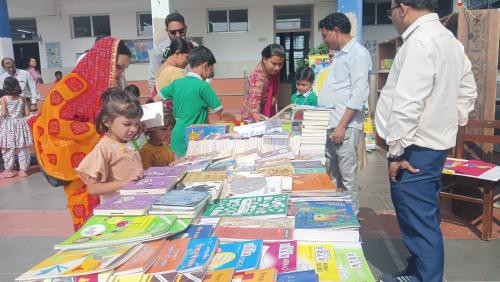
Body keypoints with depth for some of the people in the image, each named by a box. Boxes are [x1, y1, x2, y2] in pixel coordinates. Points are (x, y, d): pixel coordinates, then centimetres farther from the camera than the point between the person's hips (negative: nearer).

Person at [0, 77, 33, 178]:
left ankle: (9, 170, 11)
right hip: (20, 123, 3)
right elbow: (27, 113, 3)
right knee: (22, 149, 7)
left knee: (8, 149, 5)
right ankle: (23, 170, 12)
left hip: (8, 125, -3)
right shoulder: (21, 98, 3)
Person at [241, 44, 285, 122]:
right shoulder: (258, 76, -31)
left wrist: (274, 96, -9)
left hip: (269, 113, 7)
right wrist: (255, 114, -63)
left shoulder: (274, 70, -8)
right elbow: (255, 97, -45)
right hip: (252, 117, -7)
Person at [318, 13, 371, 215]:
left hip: (345, 127, -9)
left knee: (347, 177, -1)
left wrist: (341, 125, -19)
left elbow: (358, 94, -16)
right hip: (330, 125, 9)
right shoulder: (339, 55, 19)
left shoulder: (358, 53, -8)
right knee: (332, 176, 14)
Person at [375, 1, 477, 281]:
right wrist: (451, 124, 19)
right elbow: (468, 91, 19)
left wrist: (396, 150, -18)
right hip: (434, 143, 10)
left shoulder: (419, 41, -17)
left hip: (416, 148, -10)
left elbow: (408, 104, -24)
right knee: (424, 217, 19)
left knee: (419, 221, -1)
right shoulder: (449, 39, 15)